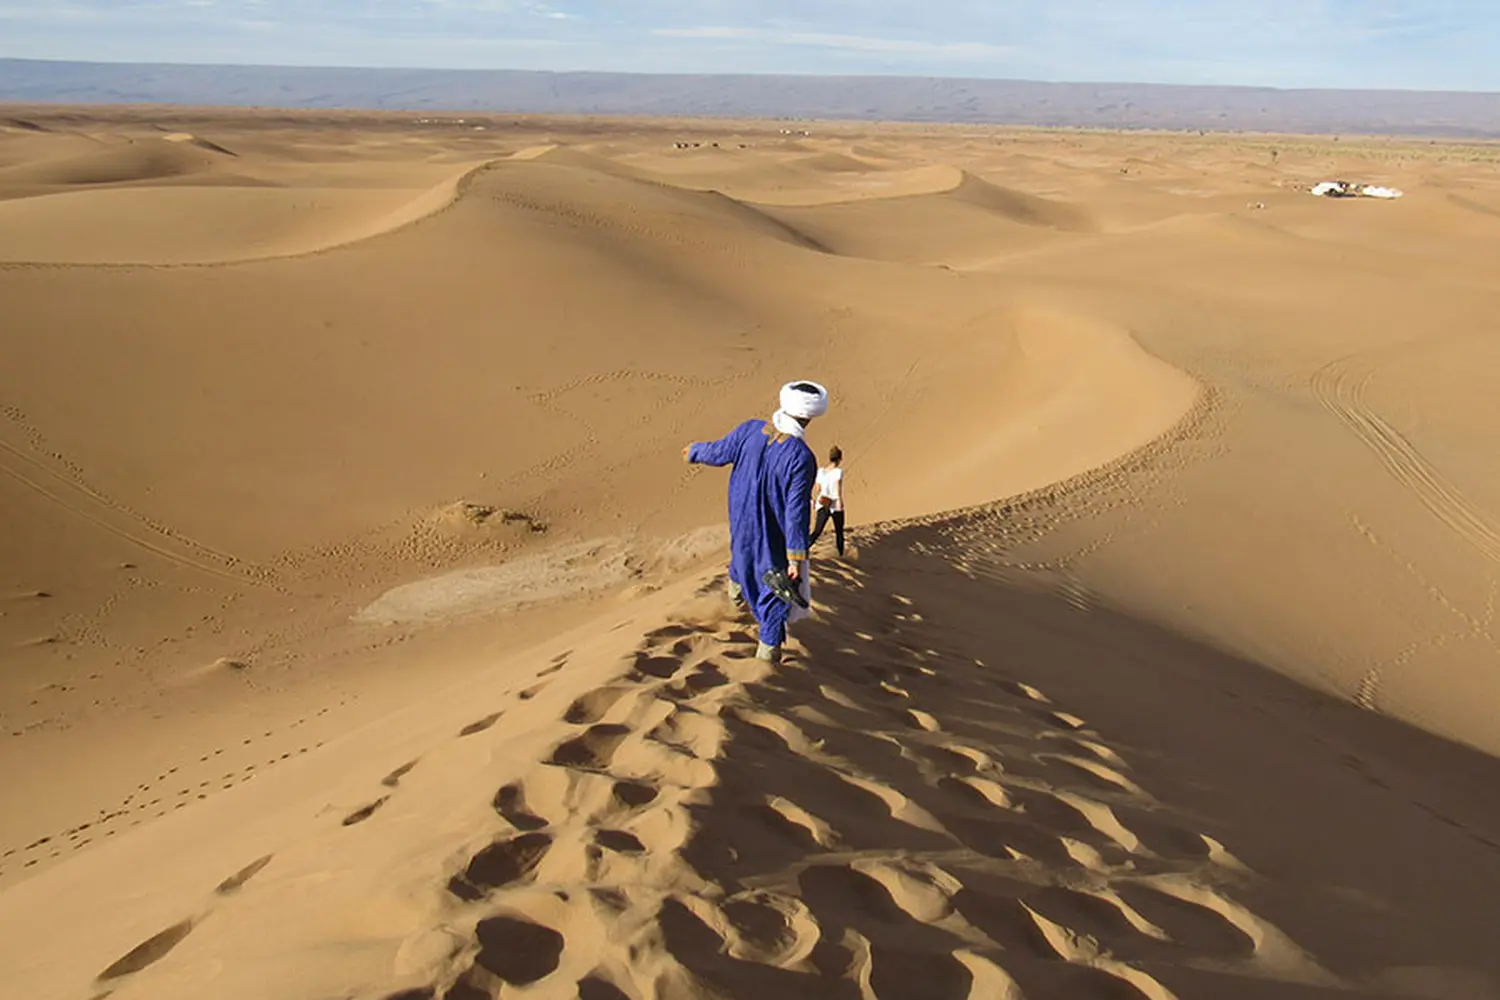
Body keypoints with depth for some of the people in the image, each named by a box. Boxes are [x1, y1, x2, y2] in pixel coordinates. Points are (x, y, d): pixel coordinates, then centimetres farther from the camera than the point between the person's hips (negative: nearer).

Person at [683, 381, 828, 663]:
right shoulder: (801, 457, -30)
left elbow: (718, 452, 1)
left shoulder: (750, 430, -16)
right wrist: (797, 558, -22)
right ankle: (769, 645, 20)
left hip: (741, 519, 5)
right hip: (774, 532, -5)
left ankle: (736, 585, 64)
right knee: (776, 584, 13)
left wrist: (694, 452, 24)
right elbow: (797, 512, -28)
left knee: (743, 546, 37)